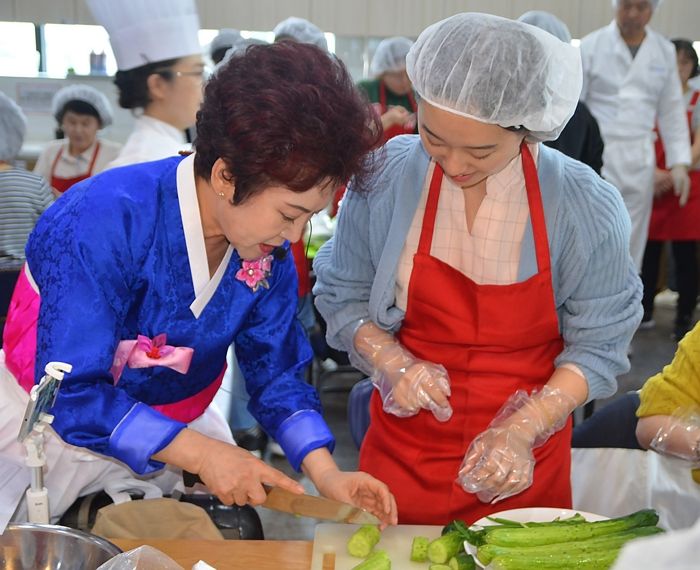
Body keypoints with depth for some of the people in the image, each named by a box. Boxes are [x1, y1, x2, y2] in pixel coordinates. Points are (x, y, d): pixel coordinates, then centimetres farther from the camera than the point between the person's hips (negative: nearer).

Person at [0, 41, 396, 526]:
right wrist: (199, 453, -35)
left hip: (179, 429, 5)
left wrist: (326, 473, -20)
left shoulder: (270, 250, -13)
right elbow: (72, 394, -30)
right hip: (56, 429, -5)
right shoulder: (102, 223, -31)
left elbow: (275, 372, -6)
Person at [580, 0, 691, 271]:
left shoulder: (665, 51, 8)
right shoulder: (591, 46, -2)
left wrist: (679, 163, 4)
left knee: (630, 250, 9)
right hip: (595, 158, -3)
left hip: (640, 161, 3)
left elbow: (671, 111, 11)